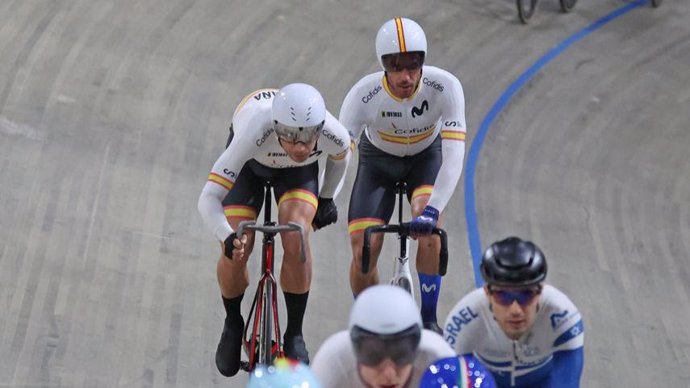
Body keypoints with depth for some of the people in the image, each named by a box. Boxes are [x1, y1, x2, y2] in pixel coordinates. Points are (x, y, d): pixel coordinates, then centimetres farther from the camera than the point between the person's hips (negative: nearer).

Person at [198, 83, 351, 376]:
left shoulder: (334, 135, -37)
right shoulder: (255, 133, -45)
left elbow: (340, 157, -7)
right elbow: (208, 199, -45)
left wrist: (326, 198, 5)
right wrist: (228, 237, -62)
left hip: (298, 171, 1)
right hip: (251, 163, -1)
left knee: (296, 242, -24)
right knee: (236, 252, -15)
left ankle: (294, 334, -4)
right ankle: (233, 324, 16)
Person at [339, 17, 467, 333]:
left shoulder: (445, 87, -34)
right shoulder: (364, 94, -34)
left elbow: (454, 156, -39)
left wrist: (432, 210, -51)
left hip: (426, 157, 0)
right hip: (378, 161, 1)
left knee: (428, 229, -29)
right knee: (363, 254, -11)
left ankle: (428, 320, -11)